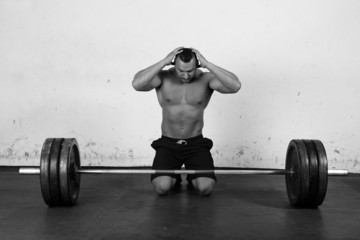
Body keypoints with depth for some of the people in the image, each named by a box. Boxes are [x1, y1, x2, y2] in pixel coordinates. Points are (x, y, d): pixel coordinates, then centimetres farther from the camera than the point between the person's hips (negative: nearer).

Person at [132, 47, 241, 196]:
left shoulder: (206, 79, -9)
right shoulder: (163, 78, -9)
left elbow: (235, 86, -26)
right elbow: (137, 84, -29)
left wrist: (207, 64, -27)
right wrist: (164, 61, -29)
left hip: (196, 144, 0)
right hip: (168, 144, 0)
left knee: (206, 188, -21)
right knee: (162, 187, -24)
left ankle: (193, 176, 17)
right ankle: (173, 177, 15)